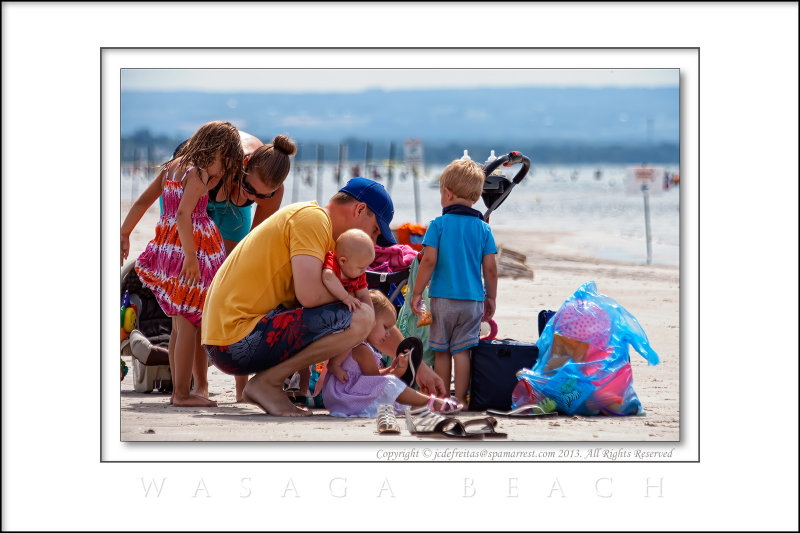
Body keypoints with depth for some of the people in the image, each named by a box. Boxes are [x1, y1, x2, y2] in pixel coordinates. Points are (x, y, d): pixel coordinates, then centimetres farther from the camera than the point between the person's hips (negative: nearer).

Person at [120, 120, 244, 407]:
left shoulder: (171, 167, 12)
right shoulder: (198, 174, -13)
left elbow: (141, 202, 16)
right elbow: (183, 214, -24)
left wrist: (124, 234, 22)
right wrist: (190, 257, -26)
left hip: (165, 246, 8)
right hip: (190, 249, -8)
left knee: (180, 325, 15)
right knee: (189, 325, -4)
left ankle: (178, 390, 19)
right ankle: (183, 393, -3)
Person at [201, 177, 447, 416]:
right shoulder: (312, 217, -7)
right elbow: (310, 295, -21)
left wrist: (417, 366, 25)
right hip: (238, 341, -10)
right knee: (359, 318, -18)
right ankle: (266, 382, -10)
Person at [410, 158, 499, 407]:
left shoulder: (438, 224, -4)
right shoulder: (483, 228, 3)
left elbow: (429, 261, -9)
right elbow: (490, 267, 3)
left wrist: (417, 293, -2)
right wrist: (491, 298, 15)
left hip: (443, 298, -2)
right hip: (473, 300, 2)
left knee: (441, 351, 8)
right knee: (462, 351, 2)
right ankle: (460, 399, 0)